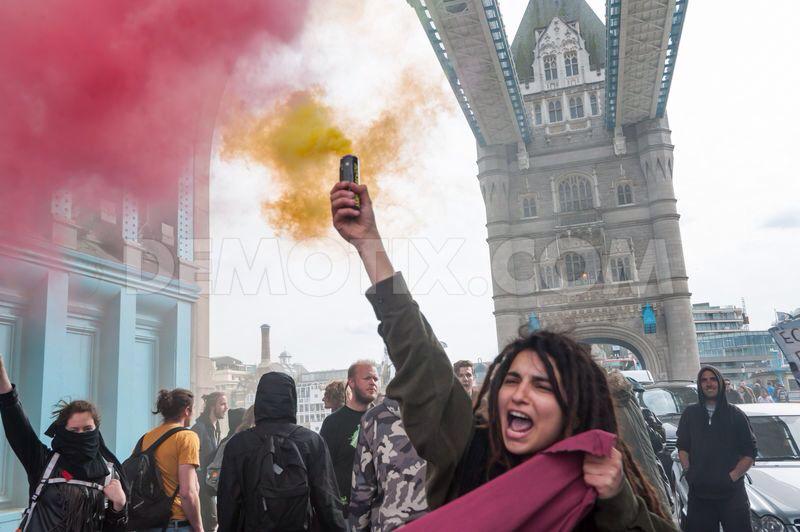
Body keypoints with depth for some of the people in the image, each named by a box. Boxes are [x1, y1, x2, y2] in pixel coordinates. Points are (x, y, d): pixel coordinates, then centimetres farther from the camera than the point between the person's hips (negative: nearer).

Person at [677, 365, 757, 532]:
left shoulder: (735, 414, 4)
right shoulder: (690, 413, 8)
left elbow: (749, 453, 3)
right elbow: (682, 447, 12)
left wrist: (732, 476, -7)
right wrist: (688, 471, -2)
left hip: (732, 493, -1)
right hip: (699, 493, 1)